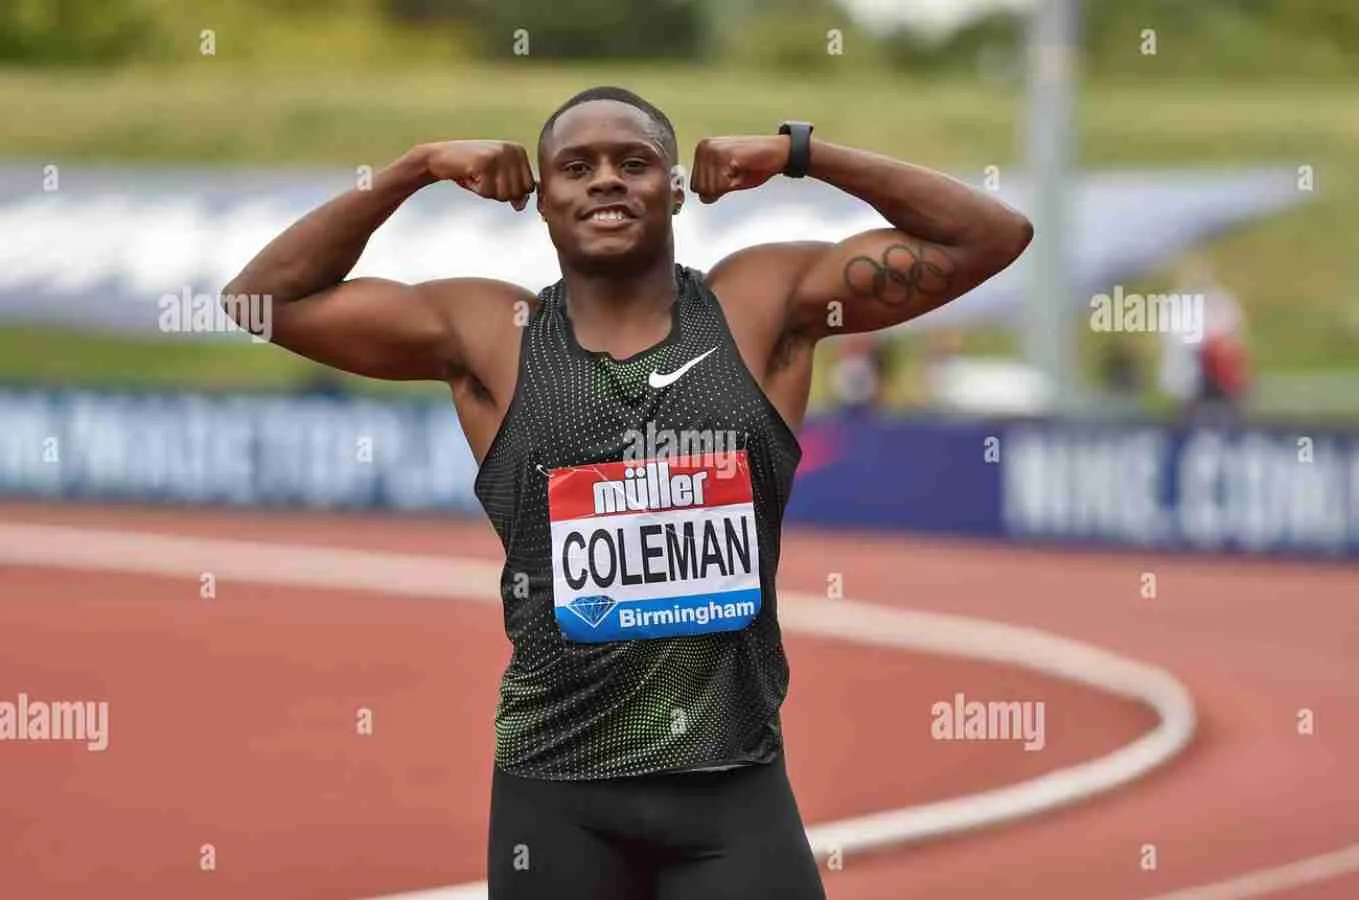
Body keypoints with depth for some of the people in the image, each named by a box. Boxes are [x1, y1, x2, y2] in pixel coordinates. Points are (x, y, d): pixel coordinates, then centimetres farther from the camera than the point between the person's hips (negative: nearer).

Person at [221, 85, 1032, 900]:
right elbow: (265, 300, 6)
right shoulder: (485, 336, 4)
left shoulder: (764, 305, 3)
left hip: (736, 781, 0)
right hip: (556, 788, 0)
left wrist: (798, 153, -2)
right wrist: (417, 169, 2)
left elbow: (992, 236, 3)